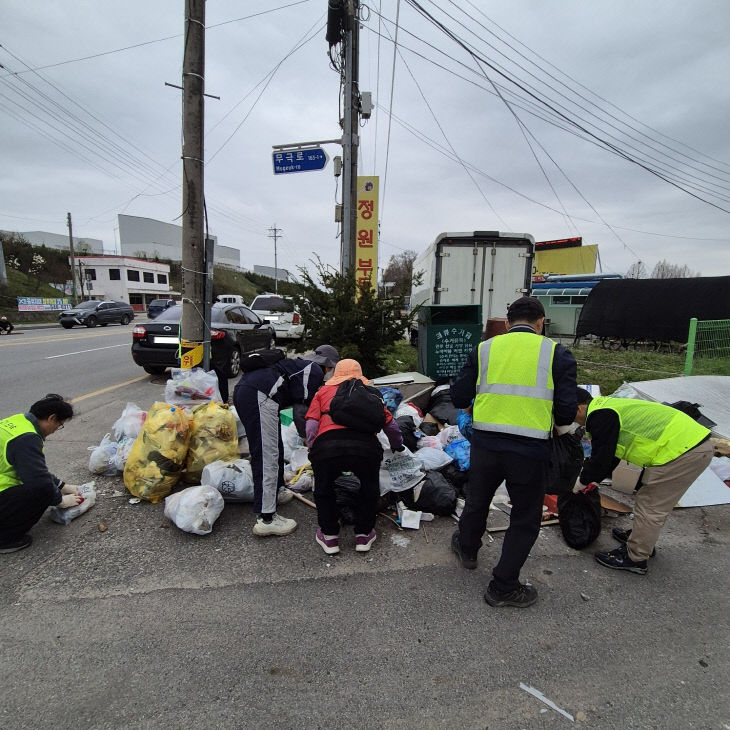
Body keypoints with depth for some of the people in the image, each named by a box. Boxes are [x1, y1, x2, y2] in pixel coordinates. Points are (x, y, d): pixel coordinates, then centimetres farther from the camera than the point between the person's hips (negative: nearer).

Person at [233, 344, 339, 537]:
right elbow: (301, 409, -4)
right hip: (260, 396, -11)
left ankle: (277, 491, 39)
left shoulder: (300, 364, 30)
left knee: (274, 447, 23)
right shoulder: (315, 371, 2)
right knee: (267, 455, -9)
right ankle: (266, 519, -6)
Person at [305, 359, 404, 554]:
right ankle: (363, 535, 36)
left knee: (323, 489, 30)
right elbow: (391, 425, 31)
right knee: (369, 487, 32)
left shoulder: (324, 391, 28)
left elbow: (311, 427, 14)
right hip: (365, 445, 1)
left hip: (326, 445, 0)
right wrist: (397, 446, 50)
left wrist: (315, 453, 27)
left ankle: (329, 537, 36)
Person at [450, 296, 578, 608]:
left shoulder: (484, 348, 4)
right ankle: (503, 587, 28)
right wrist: (560, 430, 17)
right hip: (530, 450, -2)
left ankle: (467, 548, 50)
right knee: (525, 519, 18)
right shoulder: (556, 352, 0)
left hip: (485, 443, 3)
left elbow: (459, 397, 3)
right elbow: (567, 407, -4)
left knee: (477, 499, 27)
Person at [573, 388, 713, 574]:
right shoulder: (607, 406, 18)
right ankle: (642, 539, 41)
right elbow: (609, 453, 26)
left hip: (681, 450, -10)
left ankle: (635, 558, 13)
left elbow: (600, 458, -11)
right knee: (656, 502, 24)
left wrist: (582, 482, 6)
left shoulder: (599, 416, -14)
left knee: (650, 508, 1)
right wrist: (594, 479, 28)